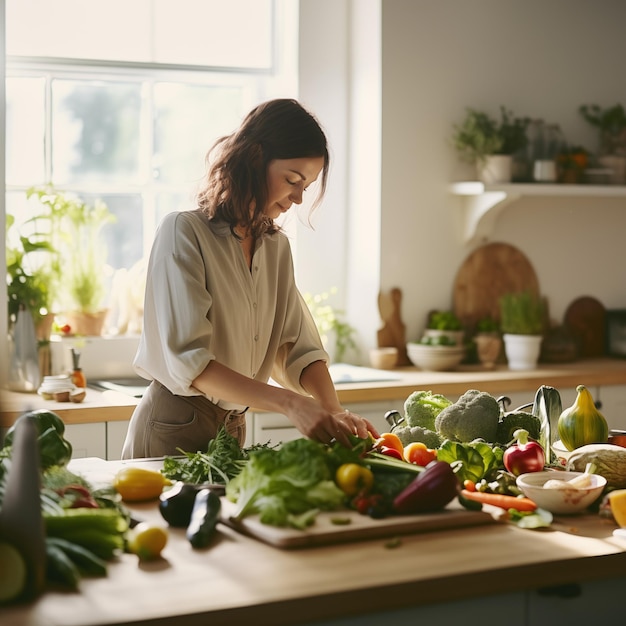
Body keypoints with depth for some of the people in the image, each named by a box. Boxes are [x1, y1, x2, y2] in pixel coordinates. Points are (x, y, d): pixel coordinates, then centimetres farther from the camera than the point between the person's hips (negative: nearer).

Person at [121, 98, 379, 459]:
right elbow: (188, 360, -25)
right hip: (174, 427, -7)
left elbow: (299, 347, 2)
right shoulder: (184, 232, -15)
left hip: (234, 428, 7)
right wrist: (288, 402, -34)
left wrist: (333, 411, -17)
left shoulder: (276, 246, 8)